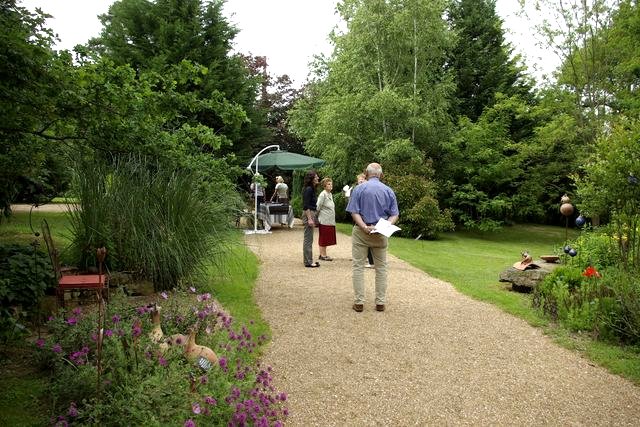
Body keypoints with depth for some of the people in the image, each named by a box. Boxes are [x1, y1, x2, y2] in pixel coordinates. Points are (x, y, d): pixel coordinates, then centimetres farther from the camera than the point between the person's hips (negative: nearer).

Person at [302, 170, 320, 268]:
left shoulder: (311, 189, 14)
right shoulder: (308, 189, -15)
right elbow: (306, 205, -19)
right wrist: (309, 219, -23)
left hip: (311, 213, 10)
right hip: (309, 214, -10)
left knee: (308, 238, 14)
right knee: (308, 239, -5)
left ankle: (307, 260, 22)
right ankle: (309, 262, 0)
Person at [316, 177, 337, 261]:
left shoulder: (330, 194, 12)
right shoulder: (323, 194, -13)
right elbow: (318, 207, -14)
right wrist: (317, 217, -8)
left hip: (330, 221, 8)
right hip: (324, 220, -8)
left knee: (327, 238, 12)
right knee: (323, 238, -1)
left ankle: (324, 254, 19)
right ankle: (322, 255, 6)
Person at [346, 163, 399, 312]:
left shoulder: (359, 188, -3)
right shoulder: (389, 191, 5)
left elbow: (354, 212, -11)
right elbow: (394, 215, 0)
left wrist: (365, 227, -17)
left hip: (361, 232, -2)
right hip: (381, 233, 2)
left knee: (358, 266, 4)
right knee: (381, 267, 11)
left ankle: (359, 302, 4)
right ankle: (380, 302, 14)